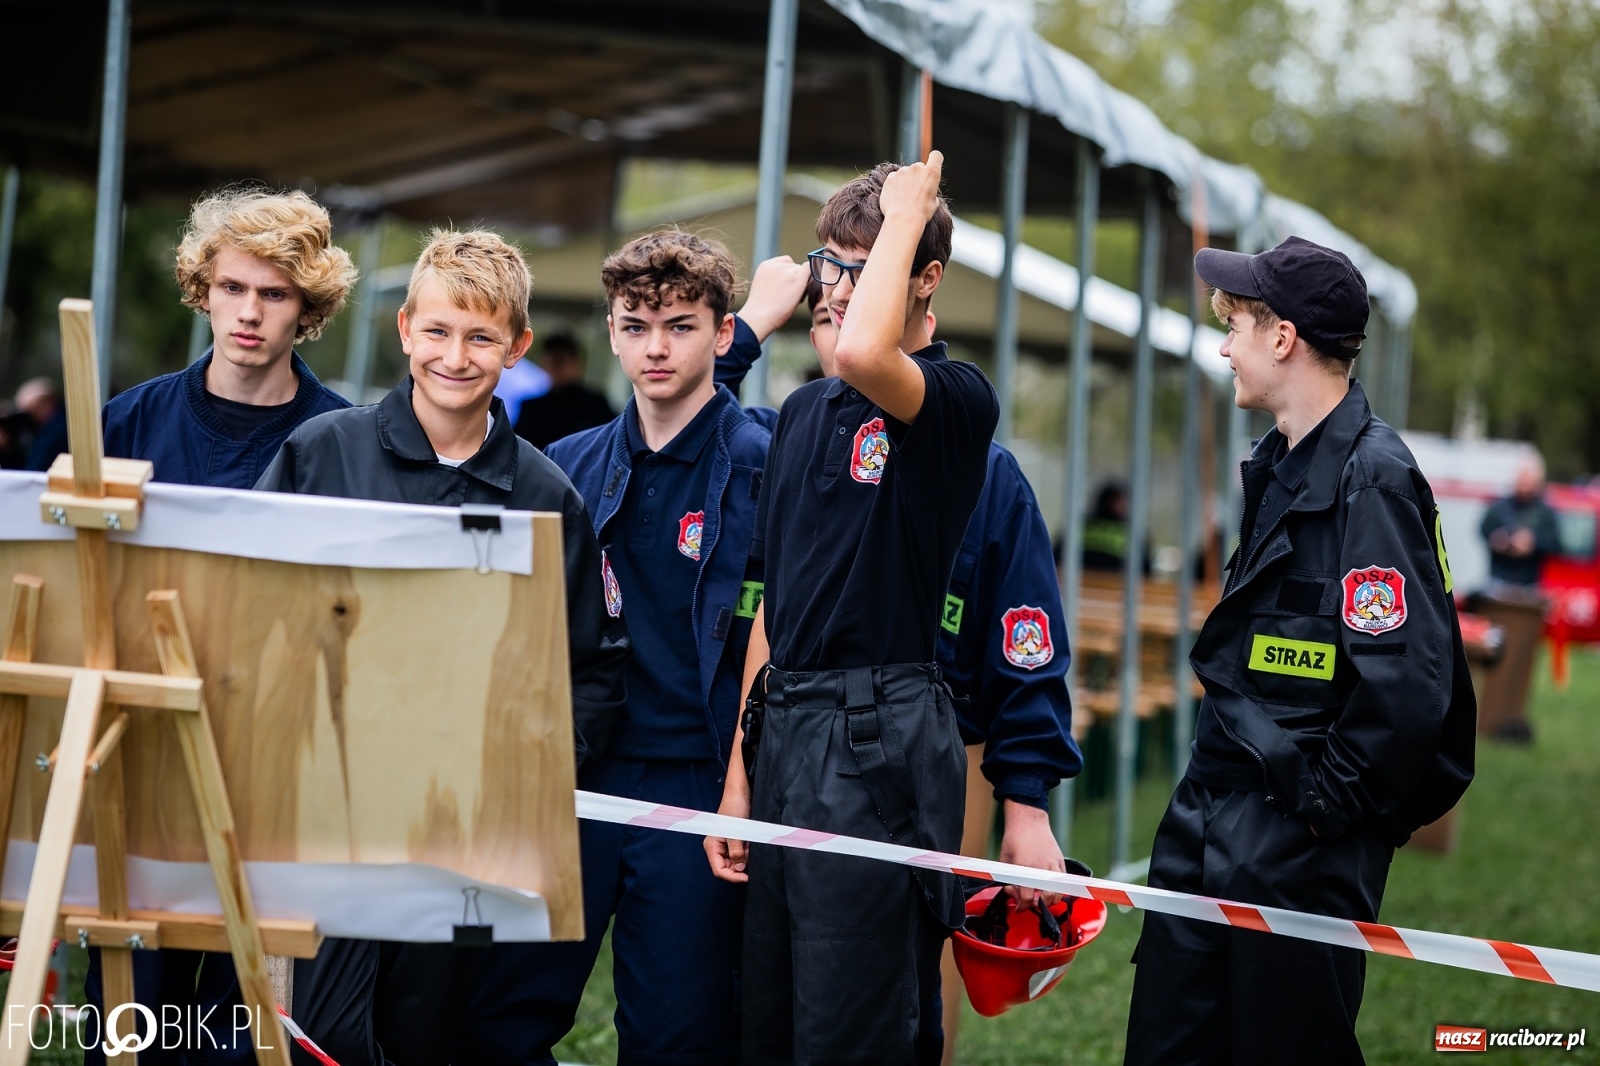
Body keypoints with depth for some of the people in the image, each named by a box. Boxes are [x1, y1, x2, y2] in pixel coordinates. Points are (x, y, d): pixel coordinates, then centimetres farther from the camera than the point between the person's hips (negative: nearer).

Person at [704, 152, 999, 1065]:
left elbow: (863, 353, -33)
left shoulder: (957, 400, -8)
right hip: (786, 728, 8)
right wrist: (739, 773, 15)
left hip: (881, 738, -8)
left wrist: (904, 211, -16)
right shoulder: (804, 412, 16)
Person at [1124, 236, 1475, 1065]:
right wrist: (1216, 785, 15)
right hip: (1211, 813, 9)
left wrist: (1328, 805, -16)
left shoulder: (1372, 477, -18)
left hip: (1302, 841, -9)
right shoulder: (1280, 466, 12)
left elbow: (1406, 679, -25)